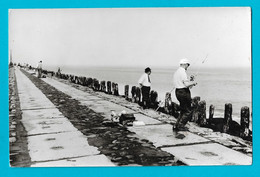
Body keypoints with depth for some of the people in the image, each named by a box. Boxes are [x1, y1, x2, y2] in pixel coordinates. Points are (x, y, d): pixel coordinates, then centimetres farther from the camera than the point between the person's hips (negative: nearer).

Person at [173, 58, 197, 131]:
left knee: (183, 110, 19)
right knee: (188, 111, -1)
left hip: (178, 92, 10)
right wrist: (193, 82, -6)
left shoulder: (176, 72, 15)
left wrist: (189, 80, 17)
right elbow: (186, 84, -23)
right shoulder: (182, 72, -16)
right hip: (184, 92, -10)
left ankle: (176, 126, 18)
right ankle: (180, 126, -1)